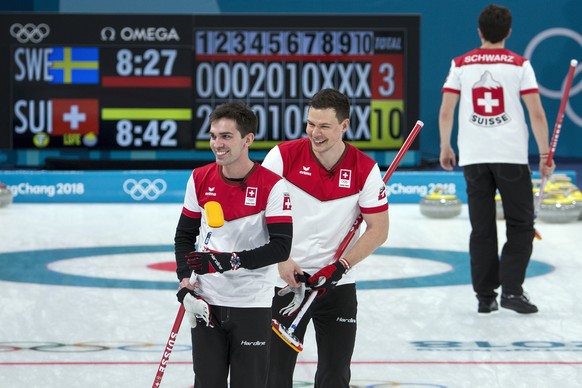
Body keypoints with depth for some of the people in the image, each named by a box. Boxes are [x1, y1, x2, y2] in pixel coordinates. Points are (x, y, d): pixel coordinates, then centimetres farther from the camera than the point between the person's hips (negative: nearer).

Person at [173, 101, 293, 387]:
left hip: (253, 306, -3)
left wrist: (229, 261, -25)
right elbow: (184, 234, 12)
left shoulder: (272, 186, -12)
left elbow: (281, 247, -17)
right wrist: (186, 278, -2)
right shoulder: (200, 179, 2)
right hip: (206, 302, 4)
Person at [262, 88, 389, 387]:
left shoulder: (365, 170, -7)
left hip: (338, 286, 1)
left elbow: (378, 230, -3)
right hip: (285, 282, -1)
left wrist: (340, 266, -15)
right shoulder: (283, 156, -9)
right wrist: (281, 261, -12)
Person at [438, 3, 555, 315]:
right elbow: (536, 114, -6)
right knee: (520, 226, 7)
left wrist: (445, 148, 16)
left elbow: (445, 112, 2)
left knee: (482, 230, 9)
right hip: (511, 156, -2)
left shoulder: (461, 64, 3)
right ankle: (511, 289, -5)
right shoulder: (519, 65, -3)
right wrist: (544, 154, 2)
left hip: (474, 158, 2)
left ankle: (485, 296, 8)